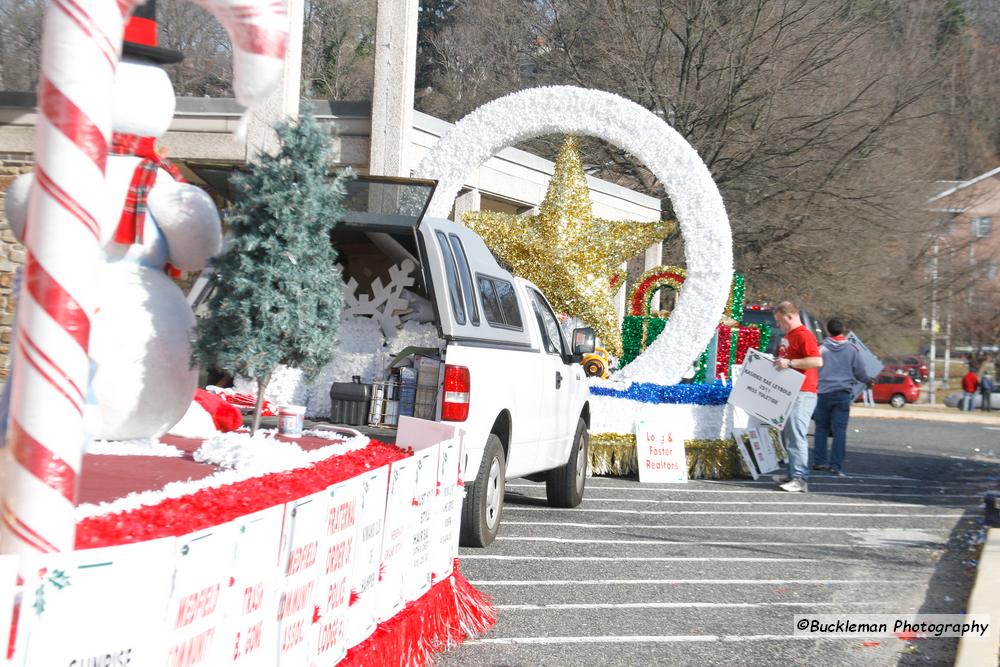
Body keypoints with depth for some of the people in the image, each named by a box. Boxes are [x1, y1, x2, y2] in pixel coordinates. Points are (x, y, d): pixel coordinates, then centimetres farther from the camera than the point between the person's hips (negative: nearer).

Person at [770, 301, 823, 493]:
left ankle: (800, 479, -15)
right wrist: (777, 362, 15)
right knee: (787, 435, 14)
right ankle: (793, 474, 22)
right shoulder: (787, 337, 18)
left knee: (796, 435, -14)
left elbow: (817, 361, -23)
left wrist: (790, 363, -25)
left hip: (802, 394, -10)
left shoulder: (804, 335, -12)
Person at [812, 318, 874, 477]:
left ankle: (819, 461, 14)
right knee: (840, 430, -1)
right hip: (843, 394, 0)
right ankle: (836, 465, -6)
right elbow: (859, 373, 5)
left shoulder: (821, 347, -3)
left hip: (823, 393, 0)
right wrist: (868, 379, 26)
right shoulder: (852, 349, 0)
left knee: (821, 428, 12)